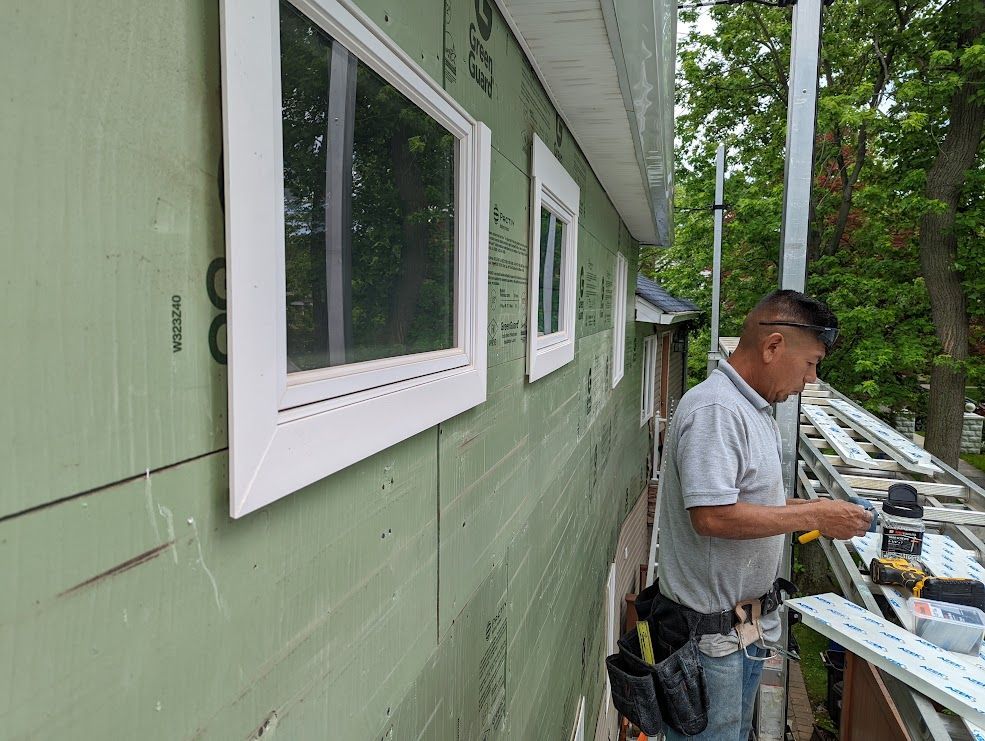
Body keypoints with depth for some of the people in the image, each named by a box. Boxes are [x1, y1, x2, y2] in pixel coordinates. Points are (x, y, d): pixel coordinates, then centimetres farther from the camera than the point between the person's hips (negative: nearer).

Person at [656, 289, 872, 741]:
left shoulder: (754, 408, 11)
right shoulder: (713, 409, -23)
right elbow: (712, 516, -30)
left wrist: (811, 509, 5)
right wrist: (812, 516, -20)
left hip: (747, 622, 10)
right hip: (710, 631, -10)